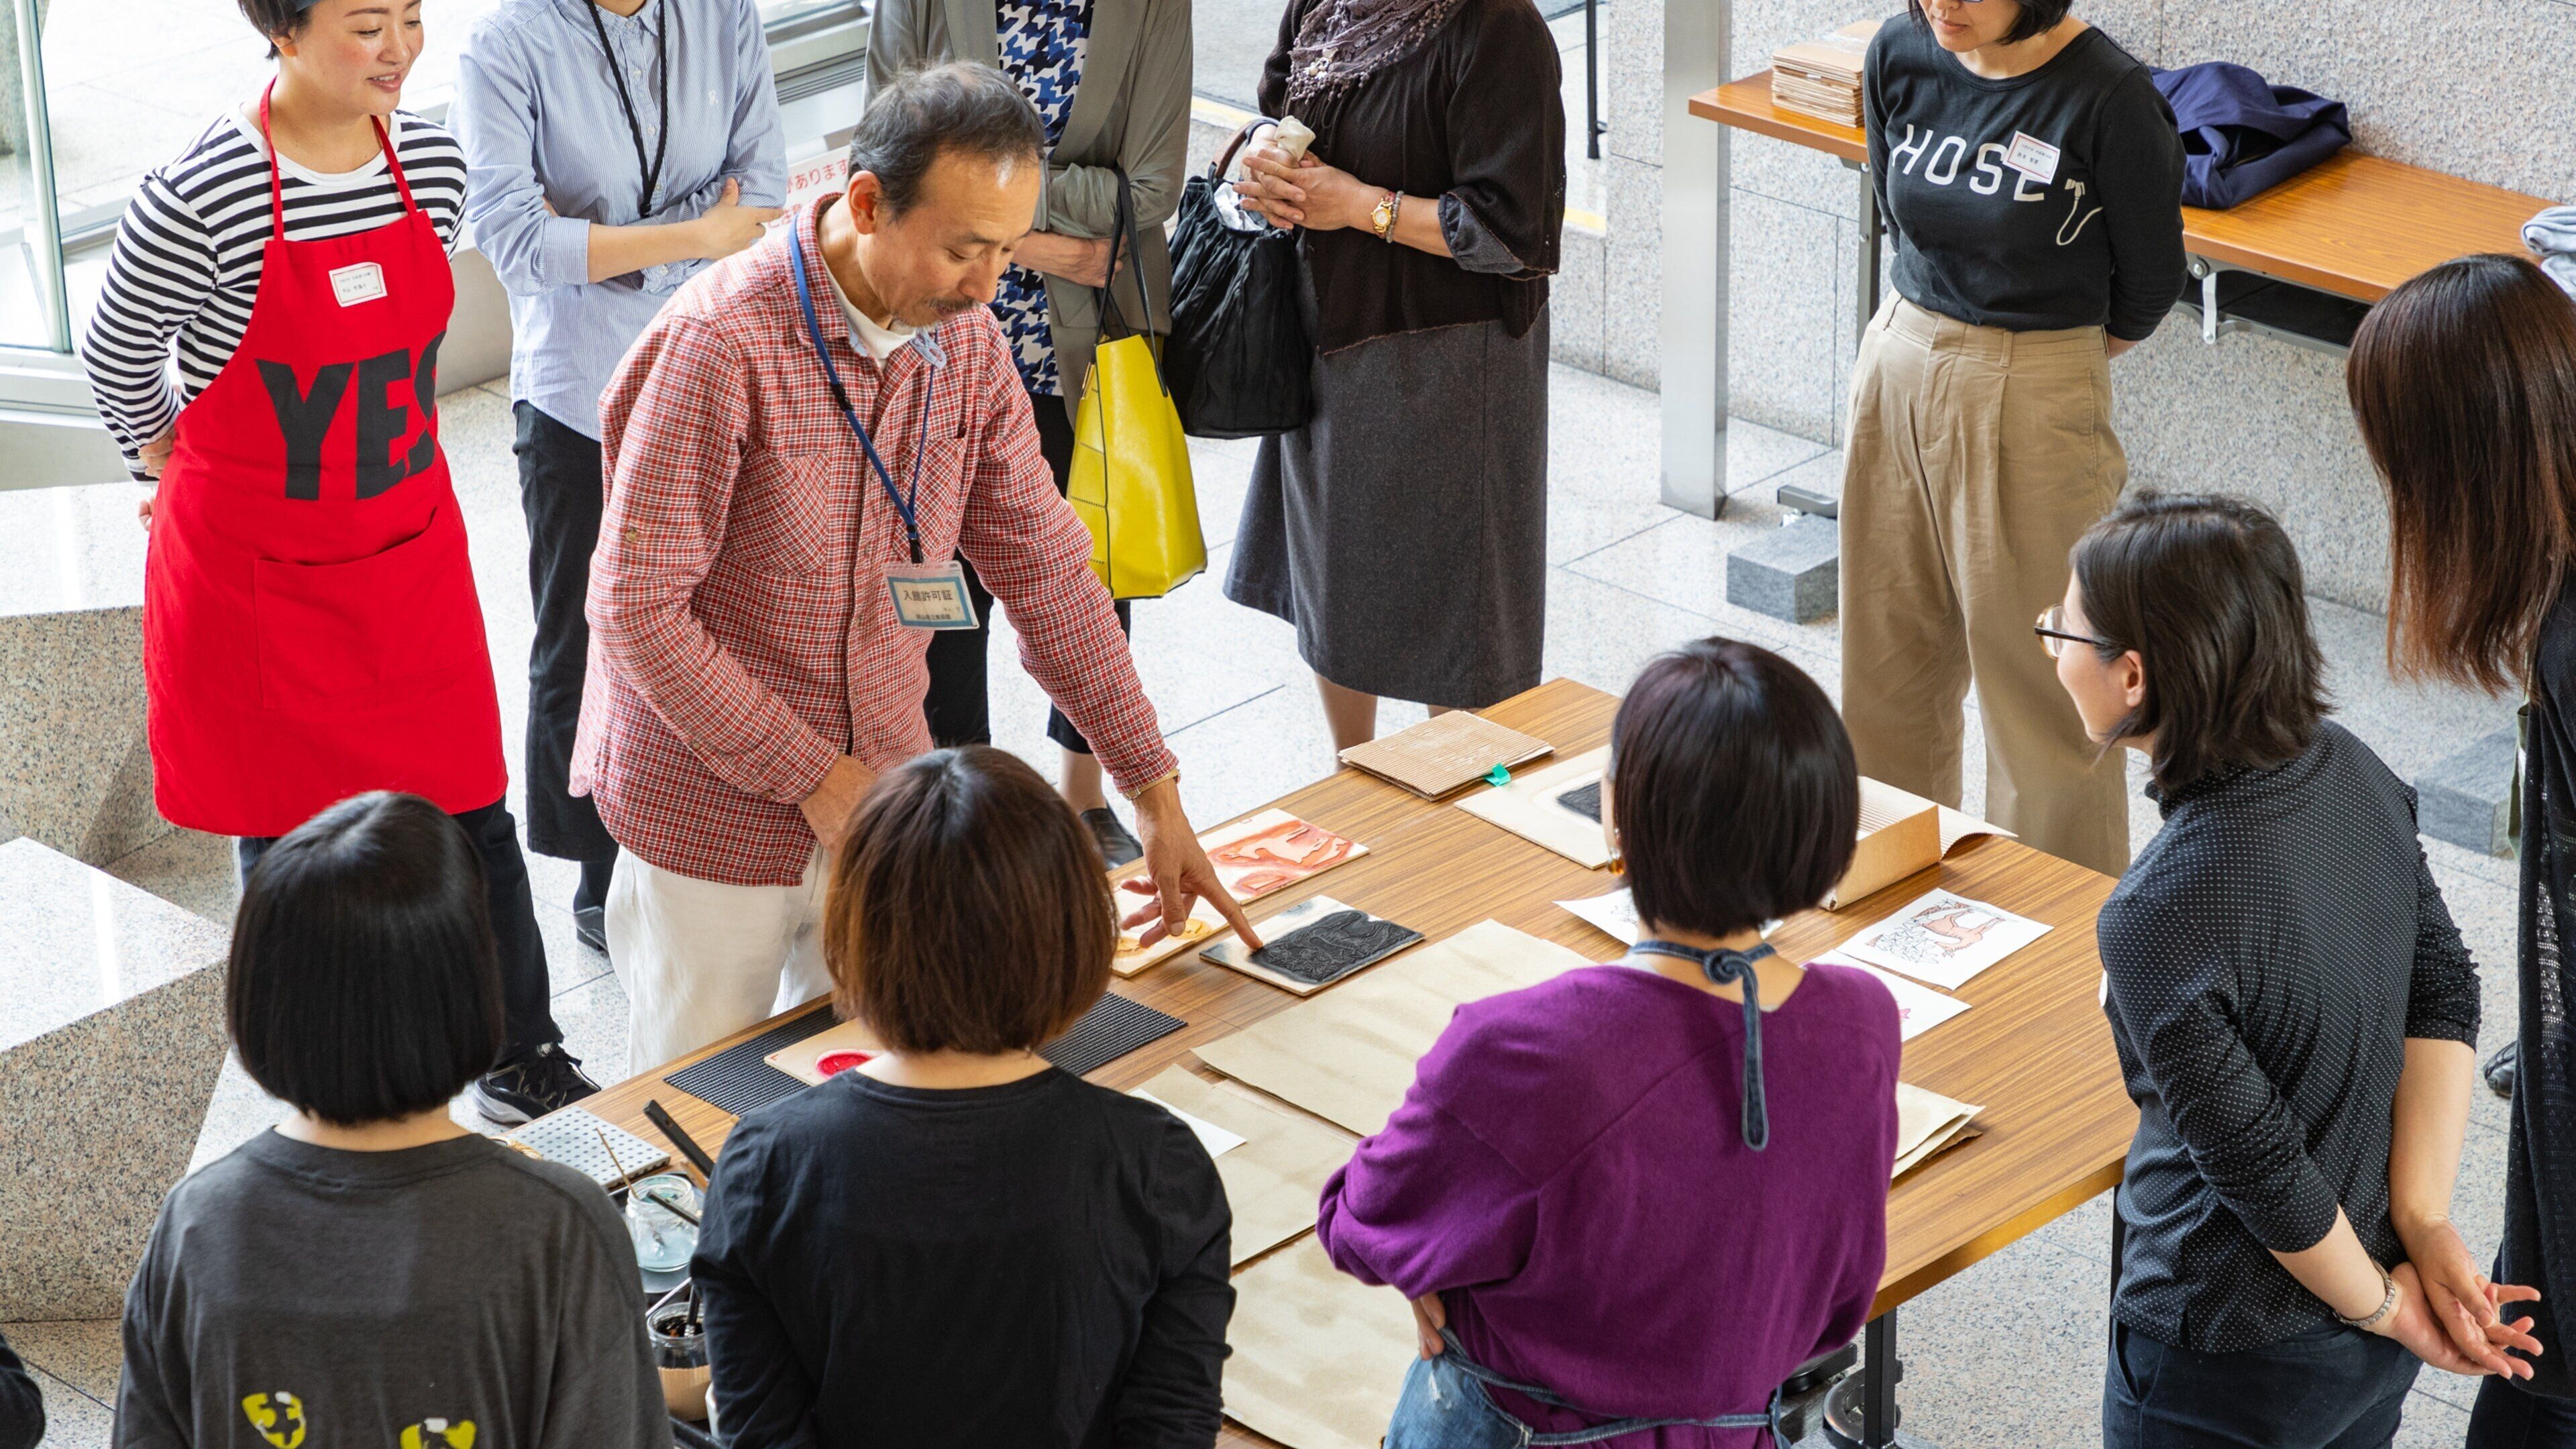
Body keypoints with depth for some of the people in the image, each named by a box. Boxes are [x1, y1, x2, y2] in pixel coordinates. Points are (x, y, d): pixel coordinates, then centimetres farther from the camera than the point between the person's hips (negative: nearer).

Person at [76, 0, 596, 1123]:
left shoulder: (433, 164, -5)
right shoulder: (201, 200, -22)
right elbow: (116, 357, -4)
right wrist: (176, 467, 9)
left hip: (409, 553, 4)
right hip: (256, 573, -4)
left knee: (471, 817, 10)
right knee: (289, 836, 8)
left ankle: (521, 1064, 27)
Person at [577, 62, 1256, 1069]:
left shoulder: (965, 341, -2)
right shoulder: (722, 344, -23)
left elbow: (1043, 567, 5)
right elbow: (637, 607, -22)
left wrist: (1156, 794, 3)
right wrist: (812, 776, -20)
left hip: (879, 797, 6)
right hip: (715, 816, -5)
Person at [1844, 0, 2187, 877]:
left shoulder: (2108, 96, -19)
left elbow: (2150, 280, -5)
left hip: (2031, 404, -5)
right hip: (1898, 369, 6)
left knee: (2037, 682, 2)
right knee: (1889, 657, 17)